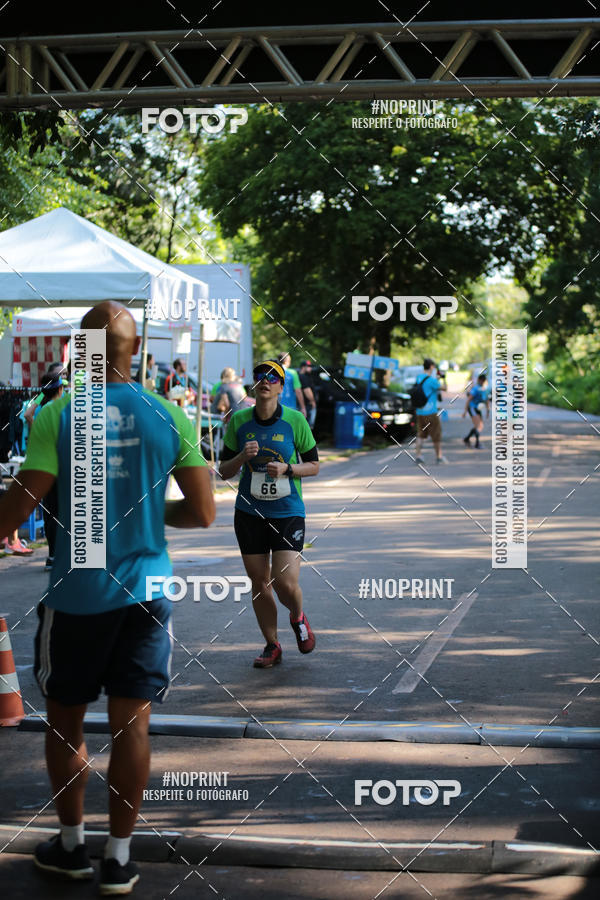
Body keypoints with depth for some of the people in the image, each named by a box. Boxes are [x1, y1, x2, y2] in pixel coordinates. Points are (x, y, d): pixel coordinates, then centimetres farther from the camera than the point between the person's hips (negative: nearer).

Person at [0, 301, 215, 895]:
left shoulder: (56, 416, -11)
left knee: (65, 720, 15)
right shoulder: (168, 417, -3)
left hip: (75, 594, -1)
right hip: (145, 591, 2)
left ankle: (71, 846, 27)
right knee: (130, 723, 7)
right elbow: (202, 513, -1)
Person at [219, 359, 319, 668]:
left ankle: (297, 617, 25)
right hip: (249, 514, 2)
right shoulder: (238, 421, 1)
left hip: (288, 512, -2)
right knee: (259, 582, 6)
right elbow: (224, 471, 6)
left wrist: (287, 469, -15)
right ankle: (272, 646, 24)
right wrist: (243, 457, -14)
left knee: (286, 583, -10)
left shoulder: (295, 420, -5)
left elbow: (313, 465, 3)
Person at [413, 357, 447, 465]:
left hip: (420, 412, 6)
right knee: (436, 434, 8)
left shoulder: (418, 378, 5)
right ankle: (439, 456, 18)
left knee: (420, 434, 9)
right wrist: (443, 378, 6)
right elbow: (444, 388, -9)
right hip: (430, 412, -6)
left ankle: (418, 455, 0)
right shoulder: (431, 380, -17)